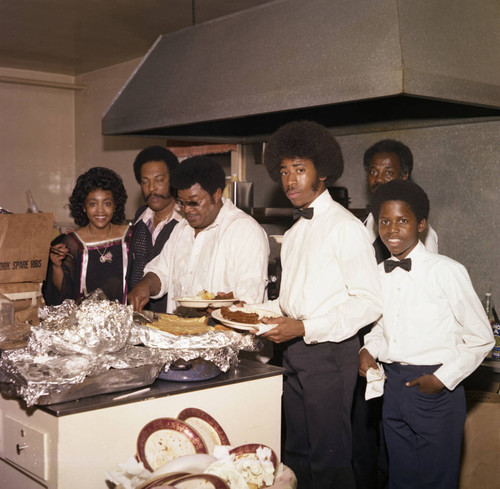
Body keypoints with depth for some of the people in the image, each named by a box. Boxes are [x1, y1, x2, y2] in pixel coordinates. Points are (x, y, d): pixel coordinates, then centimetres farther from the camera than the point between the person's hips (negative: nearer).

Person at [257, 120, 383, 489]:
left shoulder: (345, 227, -11)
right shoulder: (293, 234, 15)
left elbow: (369, 302, -17)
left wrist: (305, 328, -20)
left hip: (329, 352, -8)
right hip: (294, 351, 8)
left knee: (330, 458, 0)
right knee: (298, 452, 16)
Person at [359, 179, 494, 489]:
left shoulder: (446, 271, -13)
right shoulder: (380, 274, 6)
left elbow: (481, 339, -8)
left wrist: (444, 379, -12)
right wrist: (369, 349, 4)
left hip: (436, 390, -5)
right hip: (393, 388, 6)